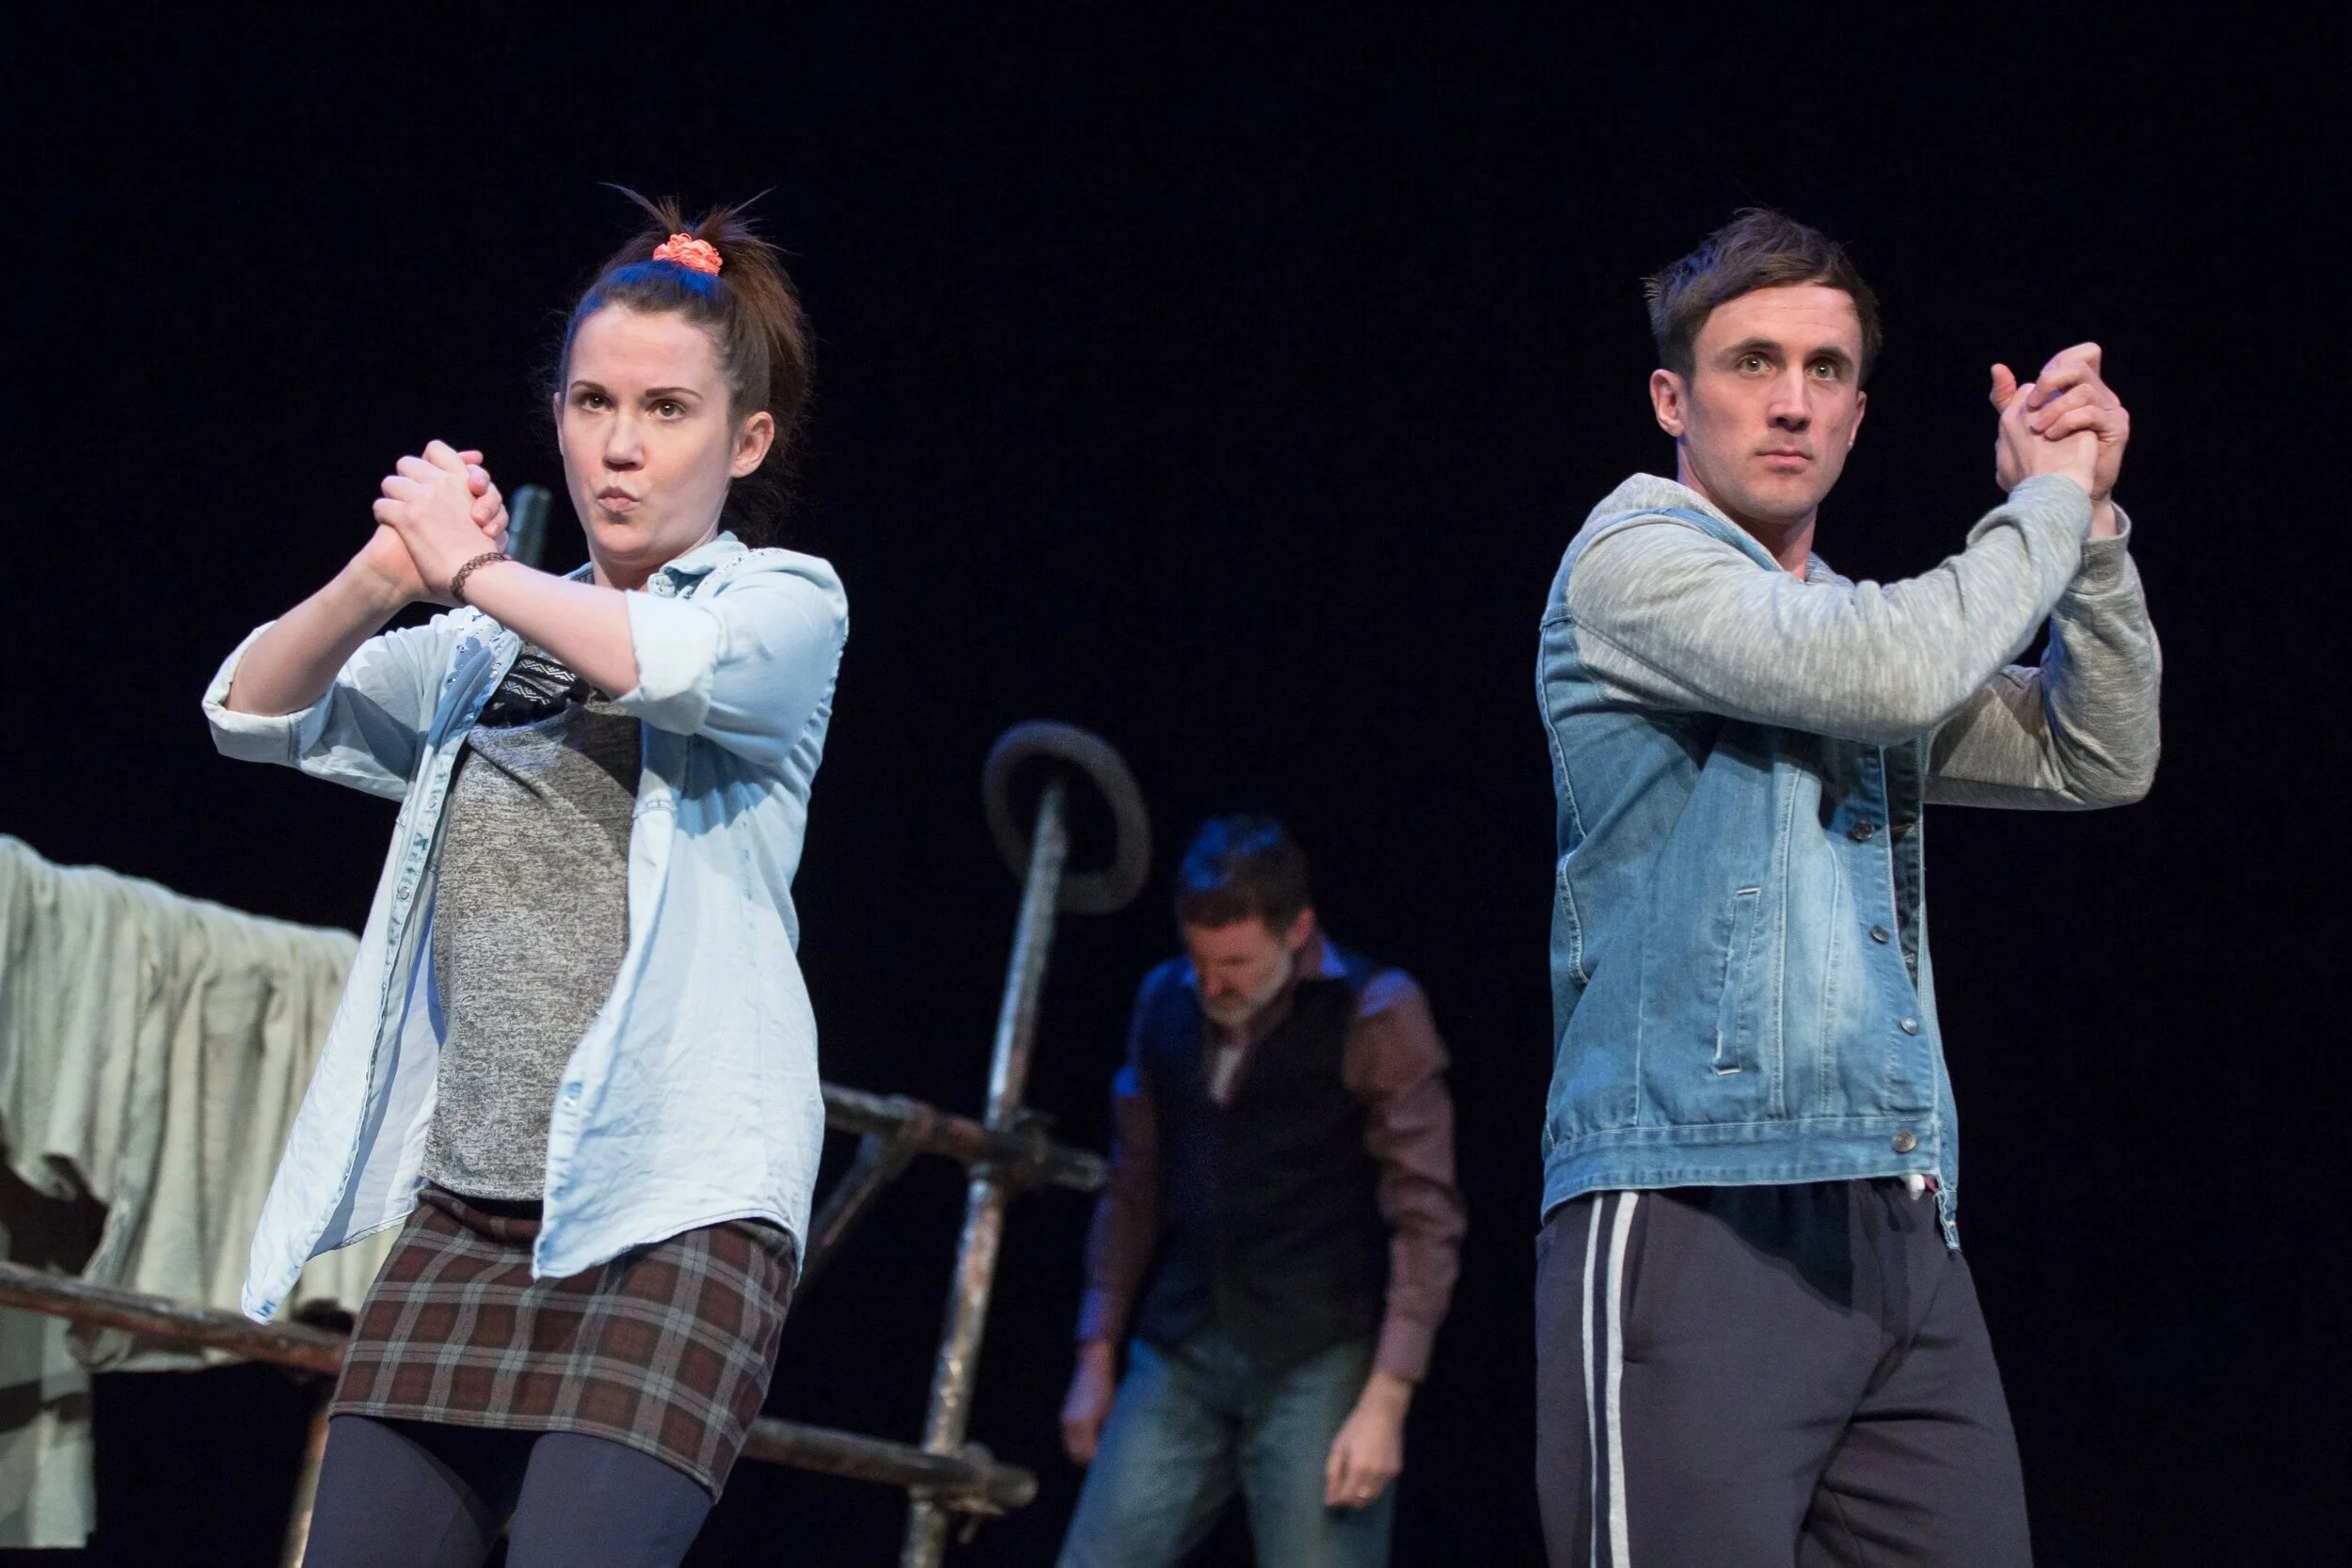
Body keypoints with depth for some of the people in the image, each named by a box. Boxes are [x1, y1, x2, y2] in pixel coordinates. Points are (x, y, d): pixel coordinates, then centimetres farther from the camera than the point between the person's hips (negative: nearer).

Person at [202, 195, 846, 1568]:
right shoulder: (492, 646, 20)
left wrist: (468, 566, -4)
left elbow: (680, 662, -19)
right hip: (468, 1200, 6)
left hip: (673, 1205, -5)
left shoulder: (788, 601, 4)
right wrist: (384, 578, -5)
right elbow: (256, 712, 14)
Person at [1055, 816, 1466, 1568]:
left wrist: (1385, 1401, -14)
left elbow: (1425, 1219, -9)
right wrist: (1096, 1358, 15)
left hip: (1319, 1368, -5)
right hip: (1178, 1363, 5)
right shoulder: (1164, 1003, 9)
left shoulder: (1374, 1016, -7)